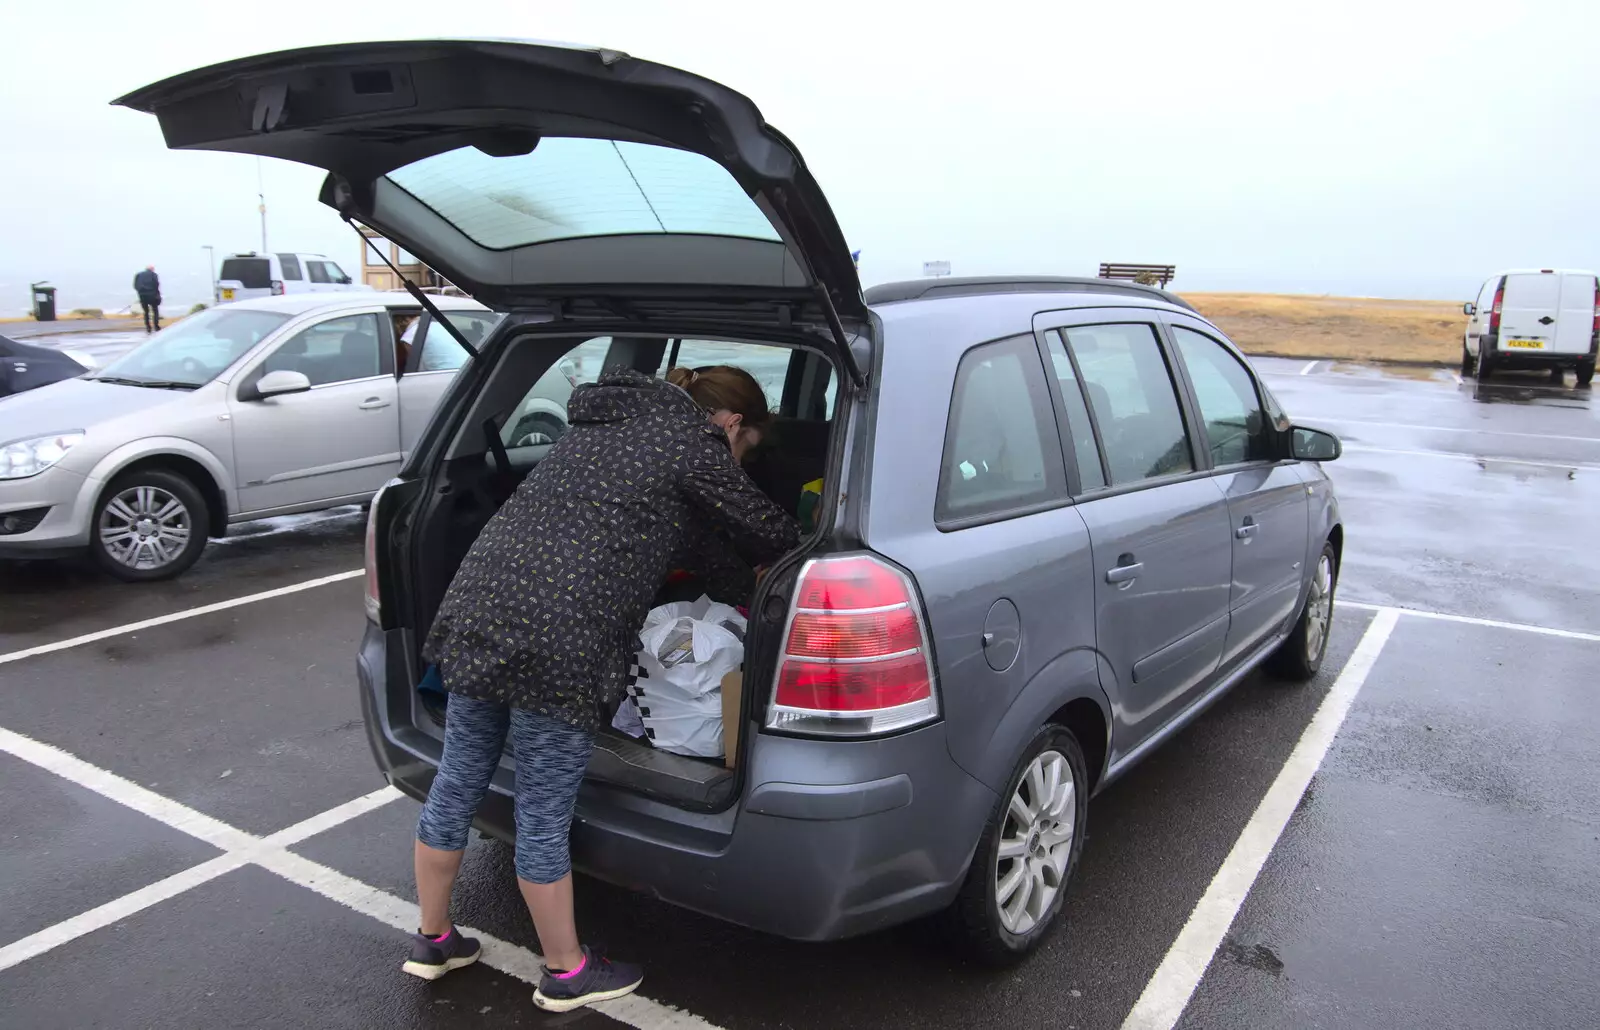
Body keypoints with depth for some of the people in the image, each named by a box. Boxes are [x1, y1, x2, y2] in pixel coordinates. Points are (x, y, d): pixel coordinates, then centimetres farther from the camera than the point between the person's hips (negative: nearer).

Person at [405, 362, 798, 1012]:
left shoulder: (605, 422, 24)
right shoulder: (691, 442, -1)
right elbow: (770, 532, 7)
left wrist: (741, 576, 30)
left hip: (473, 608, 9)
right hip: (556, 642, -8)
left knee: (455, 788, 20)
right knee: (544, 817, 6)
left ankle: (433, 941, 39)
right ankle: (567, 973, 26)